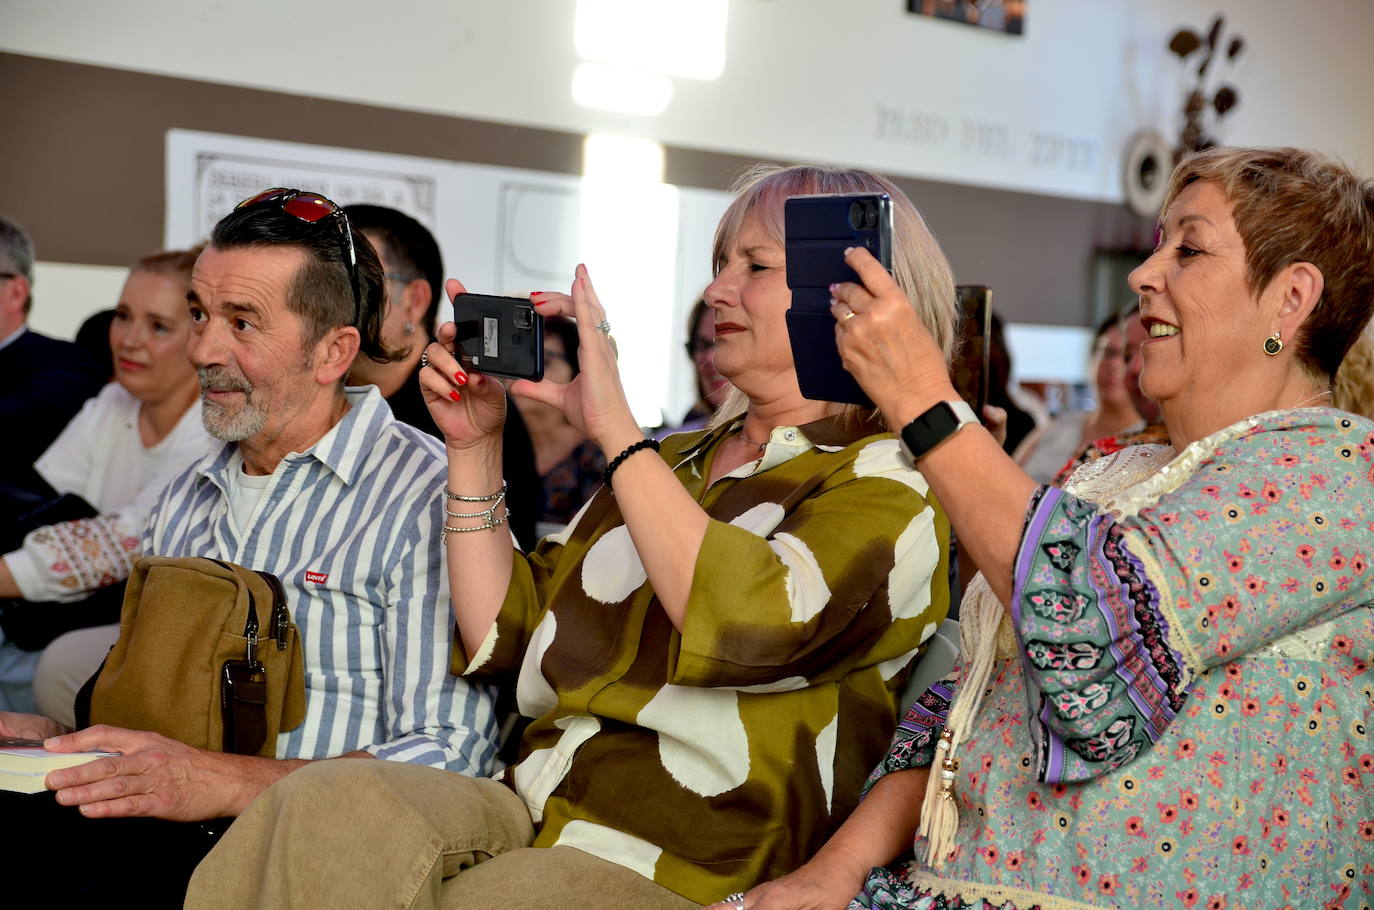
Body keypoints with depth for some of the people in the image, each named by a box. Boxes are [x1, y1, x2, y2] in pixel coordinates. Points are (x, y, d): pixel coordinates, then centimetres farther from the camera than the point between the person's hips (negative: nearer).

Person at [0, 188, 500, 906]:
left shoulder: (426, 498, -7)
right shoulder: (186, 500, 19)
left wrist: (226, 782, -23)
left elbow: (447, 758, -15)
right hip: (147, 837, 7)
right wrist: (60, 741, 4)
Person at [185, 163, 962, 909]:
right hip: (533, 819, 6)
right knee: (326, 804, -26)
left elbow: (748, 623, -24)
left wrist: (614, 424, -17)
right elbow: (499, 638, 15)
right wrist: (476, 447, 9)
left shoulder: (891, 486, -1)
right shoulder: (675, 460, 20)